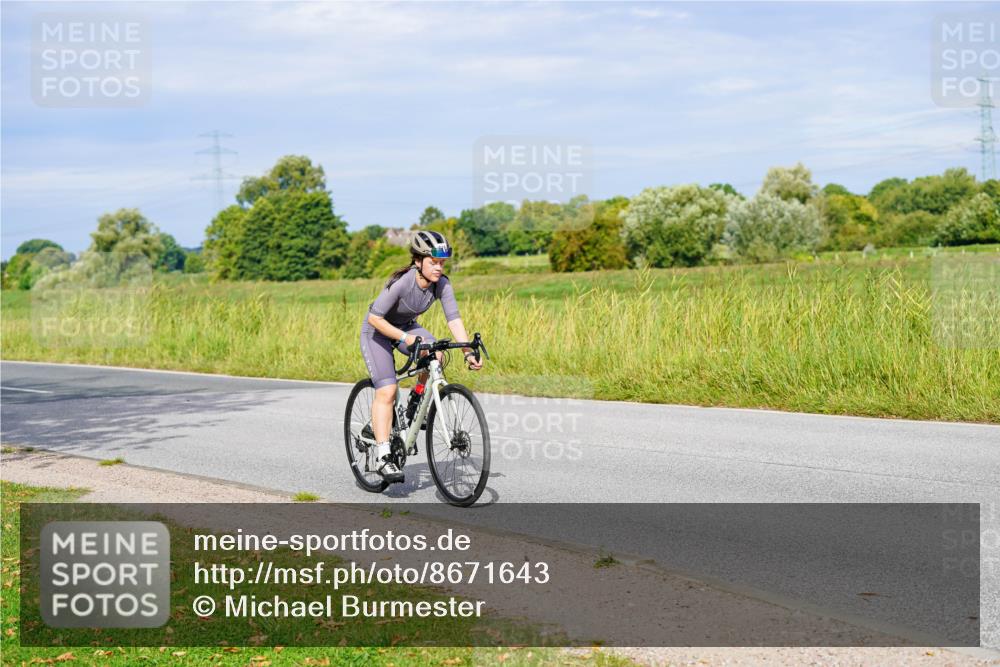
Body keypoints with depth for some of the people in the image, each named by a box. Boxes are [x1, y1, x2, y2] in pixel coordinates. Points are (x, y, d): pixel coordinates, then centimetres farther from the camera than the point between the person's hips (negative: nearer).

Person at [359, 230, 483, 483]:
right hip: (377, 331, -5)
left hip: (407, 327, 5)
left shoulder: (441, 284, -19)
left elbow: (454, 319, -22)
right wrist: (405, 338, -37)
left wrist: (469, 352, -34)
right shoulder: (401, 282, -32)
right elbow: (375, 318, -30)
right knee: (386, 392, -18)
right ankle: (383, 456, -15)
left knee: (434, 356, -26)